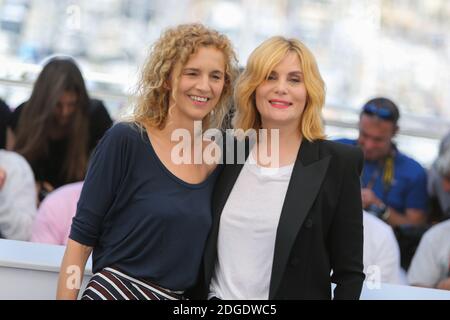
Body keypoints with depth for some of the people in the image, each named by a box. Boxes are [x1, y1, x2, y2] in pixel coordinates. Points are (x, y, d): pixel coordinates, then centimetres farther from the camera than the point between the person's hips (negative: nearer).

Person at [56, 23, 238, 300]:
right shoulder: (126, 140, -10)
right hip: (114, 290, -4)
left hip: (178, 296, 5)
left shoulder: (221, 163, 2)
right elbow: (81, 238, -9)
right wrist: (65, 297, -13)